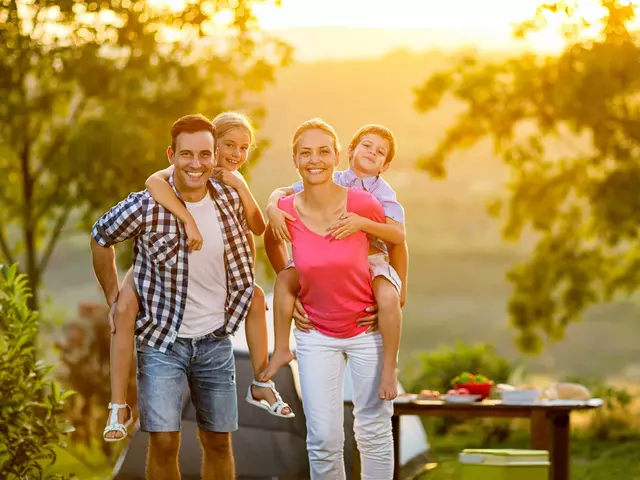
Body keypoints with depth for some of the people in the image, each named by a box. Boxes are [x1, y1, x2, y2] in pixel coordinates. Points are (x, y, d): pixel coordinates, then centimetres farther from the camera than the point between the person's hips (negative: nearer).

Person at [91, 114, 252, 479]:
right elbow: (101, 238, 1)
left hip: (215, 339, 4)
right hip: (161, 340, -3)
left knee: (219, 442, 10)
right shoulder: (145, 207, -17)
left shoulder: (231, 199, -5)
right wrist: (114, 299, 3)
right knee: (164, 442, -9)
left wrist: (248, 294, 13)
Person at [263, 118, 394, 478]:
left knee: (374, 431, 10)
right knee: (323, 441, 0)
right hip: (316, 334, 1)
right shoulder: (286, 212, -13)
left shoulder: (364, 204, -18)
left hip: (368, 328, -1)